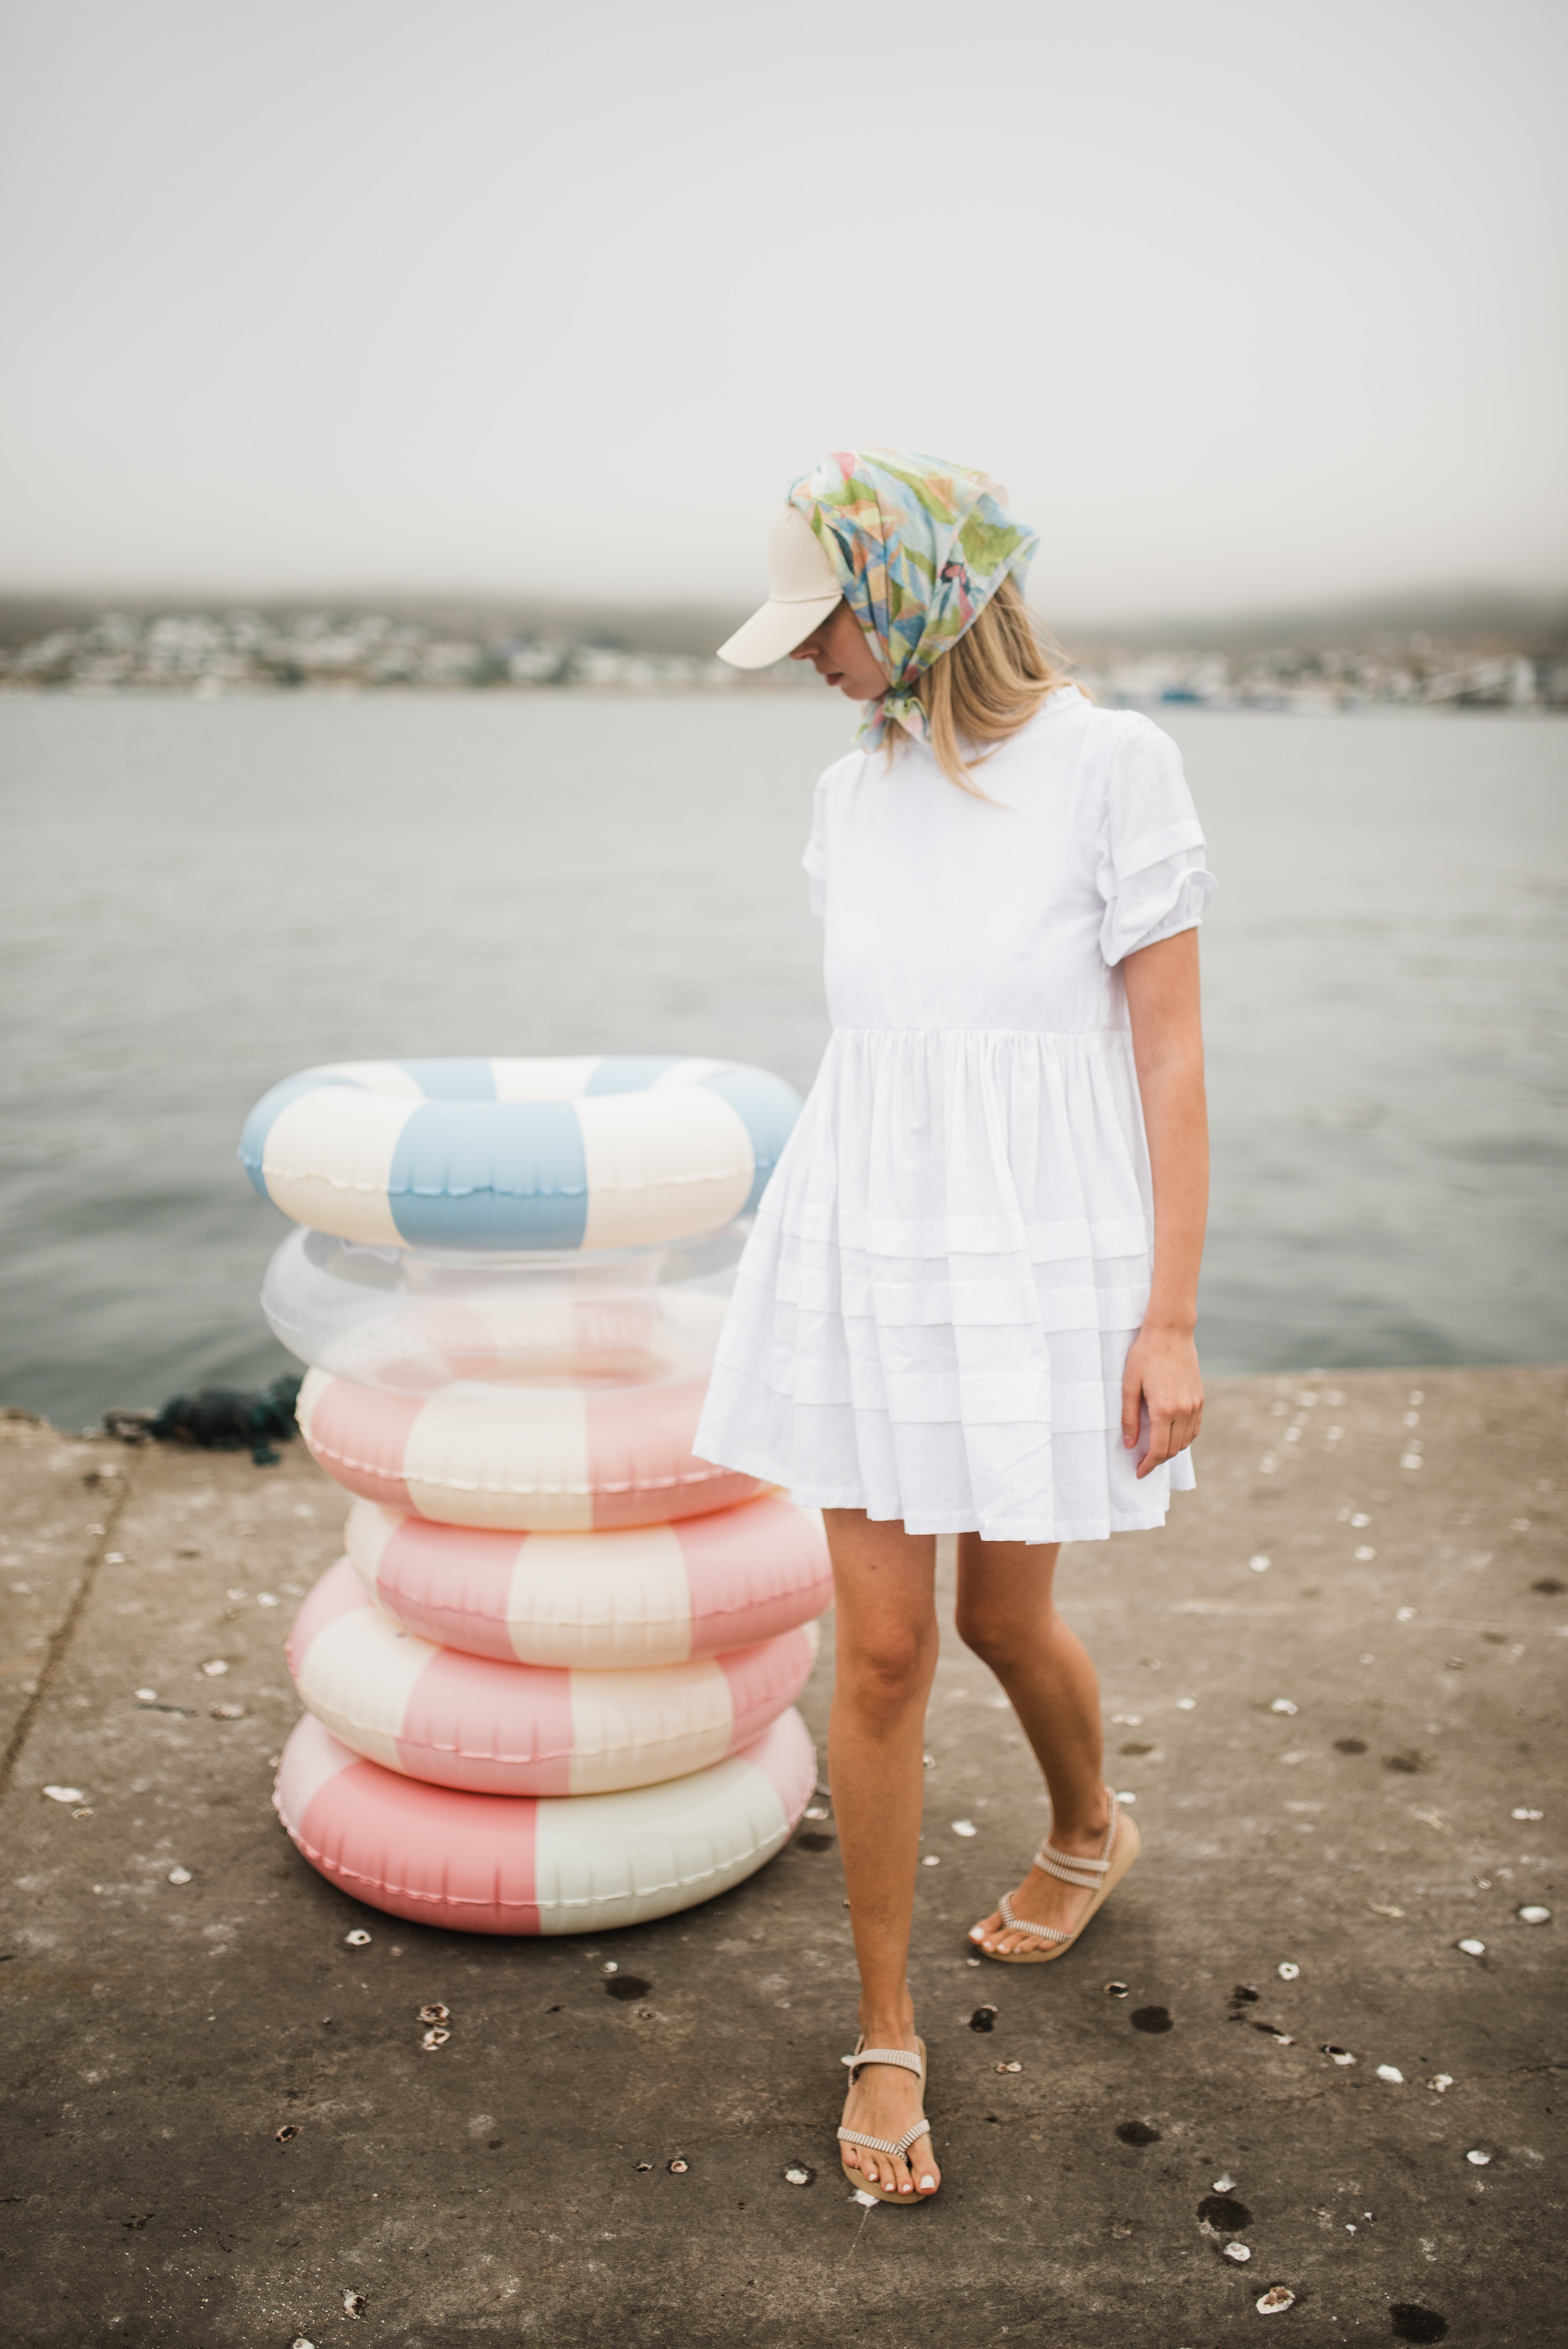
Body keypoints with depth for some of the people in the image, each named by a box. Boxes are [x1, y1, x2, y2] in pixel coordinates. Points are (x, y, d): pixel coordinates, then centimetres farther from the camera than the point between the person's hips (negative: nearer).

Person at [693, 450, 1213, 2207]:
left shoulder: (1111, 765, -12)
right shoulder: (855, 795, 4)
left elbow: (1171, 1052, -11)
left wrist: (1172, 1317, -14)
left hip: (1039, 1260, -4)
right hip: (865, 1246, 4)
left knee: (1003, 1618, 15)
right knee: (878, 1651, 4)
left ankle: (1090, 1829, 49)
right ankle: (886, 2033, 21)